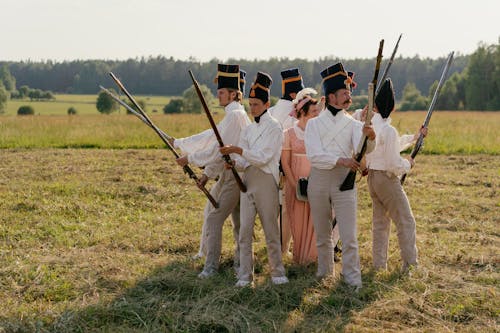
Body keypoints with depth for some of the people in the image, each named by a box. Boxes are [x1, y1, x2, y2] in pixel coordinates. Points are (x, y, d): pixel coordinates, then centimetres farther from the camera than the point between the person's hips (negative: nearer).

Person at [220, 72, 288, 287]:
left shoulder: (274, 128, -4)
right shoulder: (249, 129, 13)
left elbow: (262, 157, -15)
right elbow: (244, 161, 10)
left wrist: (237, 150, -20)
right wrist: (233, 163, -11)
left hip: (266, 181, -5)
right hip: (247, 180, 5)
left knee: (270, 229, 1)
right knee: (245, 229, 2)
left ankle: (277, 272, 14)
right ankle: (245, 275, 7)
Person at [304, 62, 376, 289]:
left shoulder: (353, 124, 4)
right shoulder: (314, 124, 3)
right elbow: (314, 156, -11)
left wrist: (370, 138, -38)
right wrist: (340, 160, -26)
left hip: (344, 180, -1)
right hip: (319, 179, 1)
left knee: (348, 234, -7)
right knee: (322, 233, 13)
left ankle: (352, 276, 2)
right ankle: (324, 270, 30)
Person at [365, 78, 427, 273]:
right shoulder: (388, 130, -20)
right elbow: (394, 164, -20)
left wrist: (414, 138, 24)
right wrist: (408, 164, 0)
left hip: (371, 176, 8)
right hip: (387, 178, -8)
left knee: (380, 220, 17)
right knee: (405, 221, 2)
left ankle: (379, 263, 21)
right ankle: (410, 264, 2)